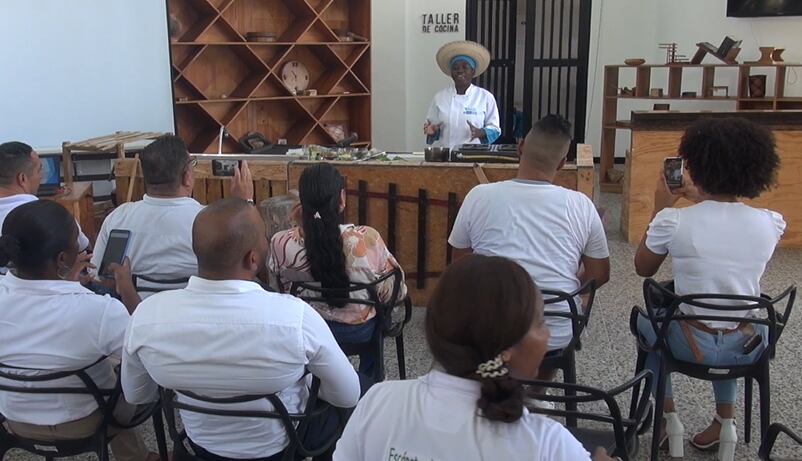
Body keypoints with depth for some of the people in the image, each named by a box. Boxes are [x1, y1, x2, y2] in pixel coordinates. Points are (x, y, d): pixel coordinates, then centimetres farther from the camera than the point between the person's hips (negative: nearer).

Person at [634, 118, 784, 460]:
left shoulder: (673, 221, -20)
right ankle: (725, 421, 34)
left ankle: (669, 419, 27)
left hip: (691, 346, -3)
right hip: (748, 347, 3)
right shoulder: (772, 224, -11)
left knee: (646, 322, 31)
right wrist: (701, 200, 15)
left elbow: (643, 269, 0)